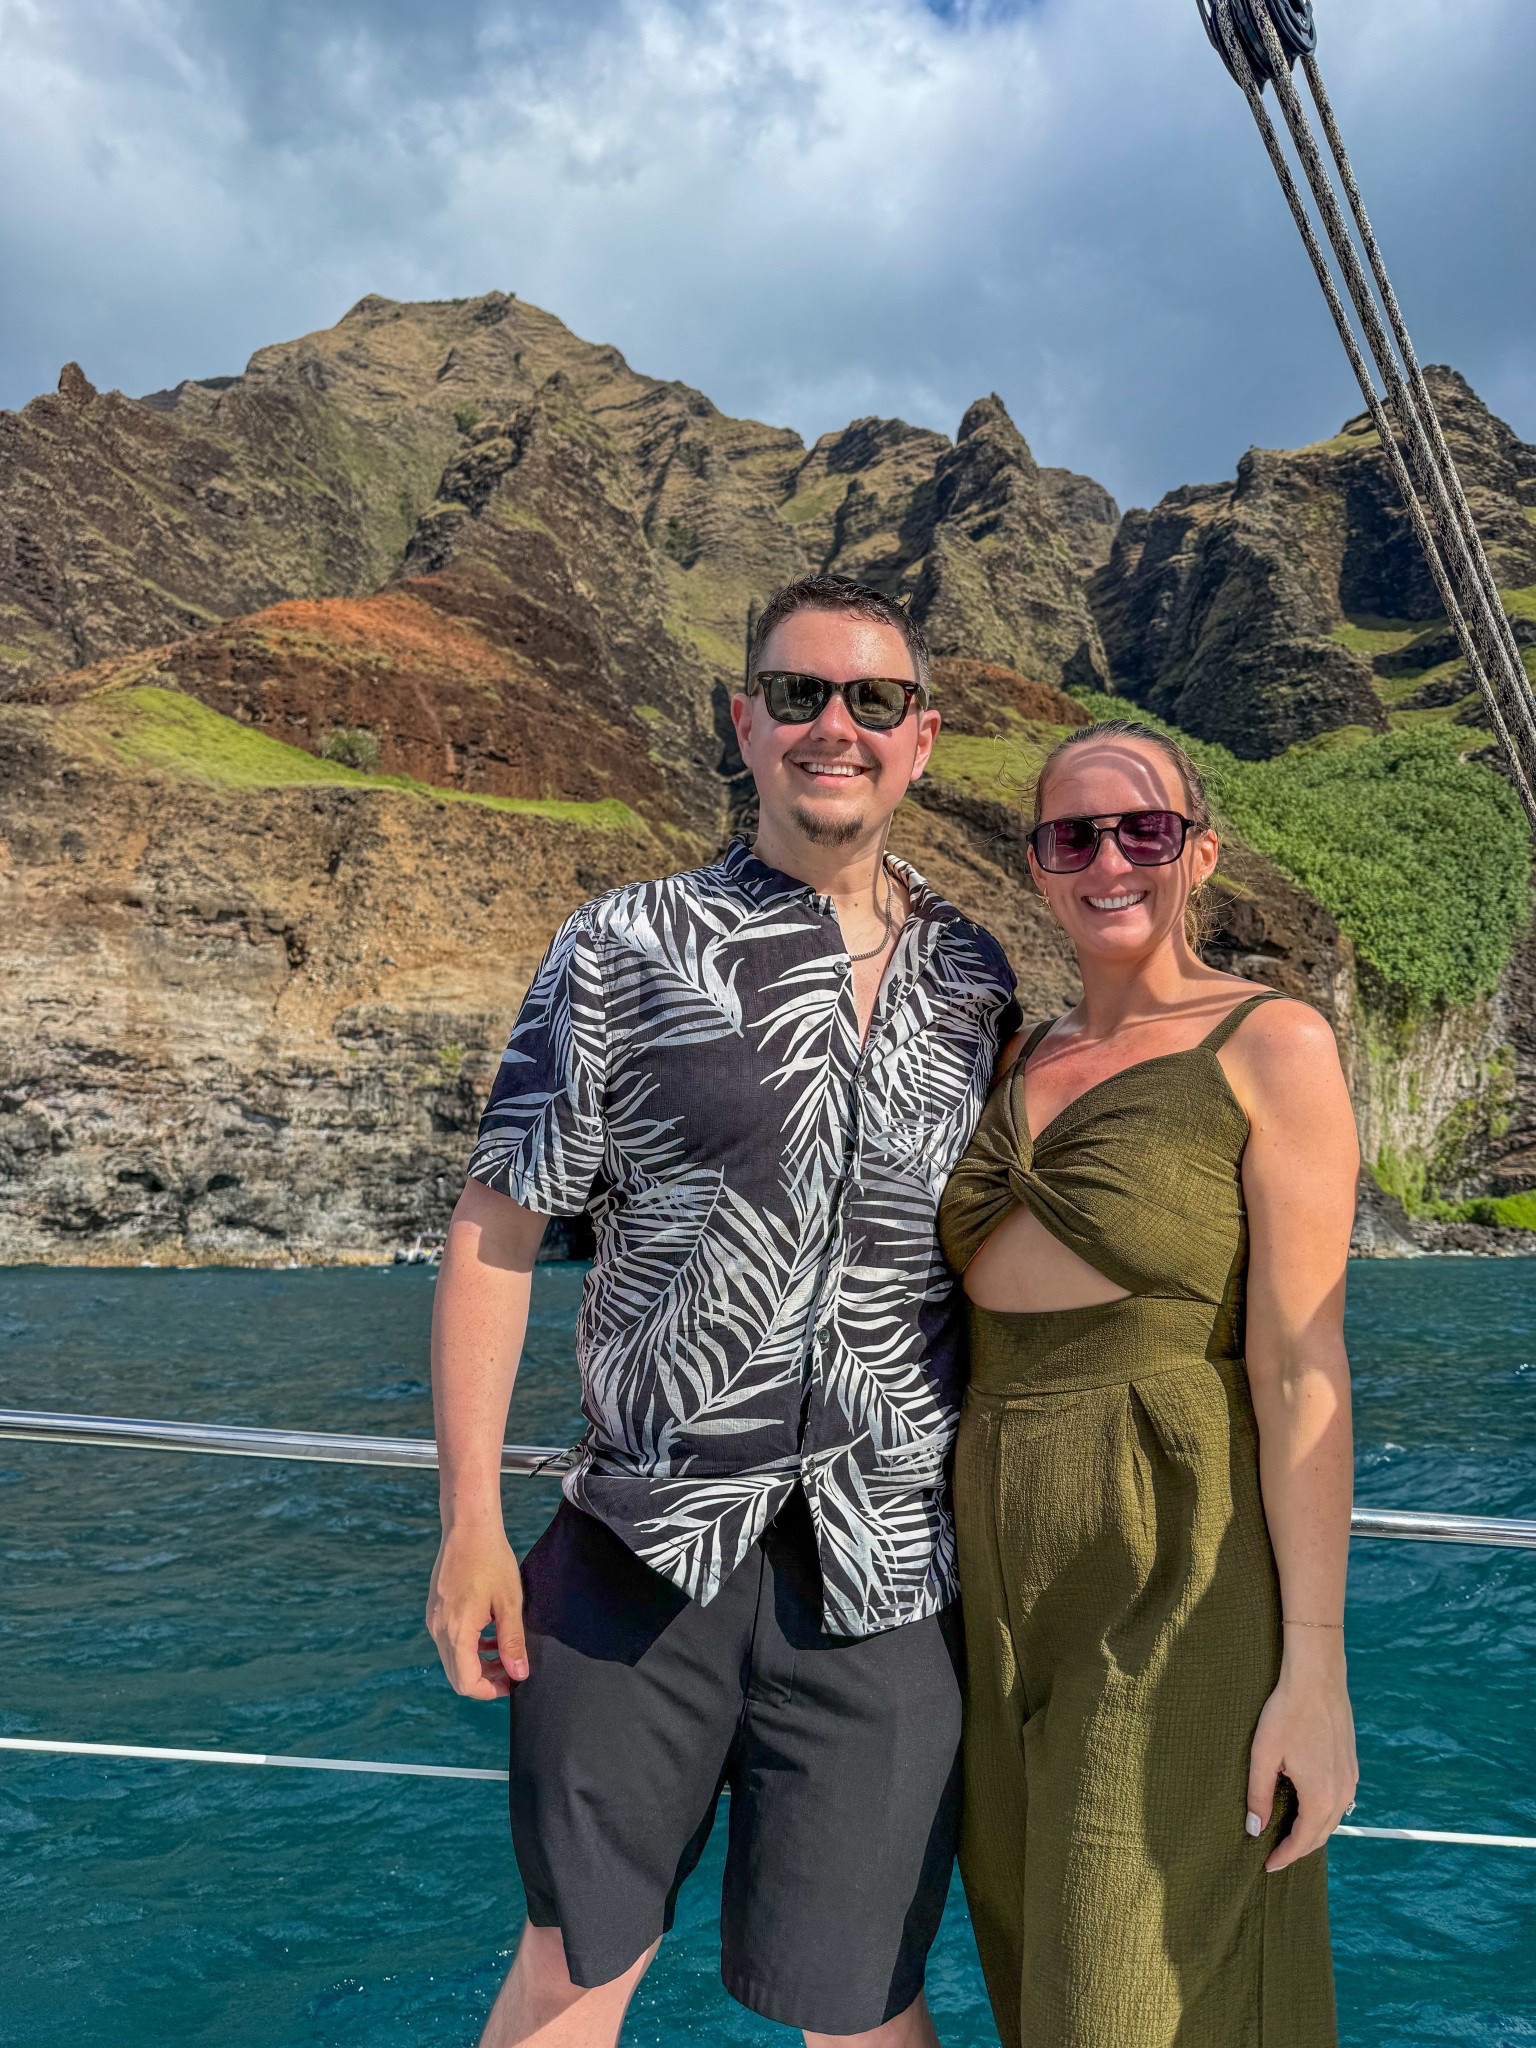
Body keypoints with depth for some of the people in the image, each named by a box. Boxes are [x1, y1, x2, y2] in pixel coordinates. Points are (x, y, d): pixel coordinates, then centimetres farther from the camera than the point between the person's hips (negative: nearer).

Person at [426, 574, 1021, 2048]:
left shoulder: (977, 982, 6)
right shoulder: (624, 950, -2)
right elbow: (496, 1231, -2)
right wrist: (470, 1522, -7)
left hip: (882, 1577, 2)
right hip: (642, 1551, -1)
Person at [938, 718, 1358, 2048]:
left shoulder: (1272, 1046, -6)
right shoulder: (1024, 1062, 12)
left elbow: (1302, 1369, -11)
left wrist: (1316, 1670, -13)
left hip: (1179, 1567, -6)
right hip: (1007, 1564, 6)